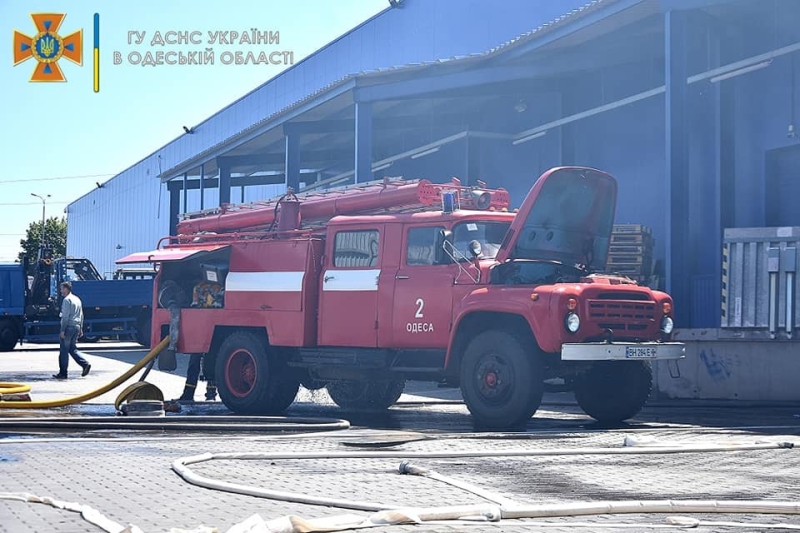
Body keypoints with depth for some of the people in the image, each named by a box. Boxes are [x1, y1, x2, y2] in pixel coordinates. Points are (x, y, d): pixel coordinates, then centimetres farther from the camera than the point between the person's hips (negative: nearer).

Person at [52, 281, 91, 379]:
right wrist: (81, 329, 22)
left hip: (69, 327, -9)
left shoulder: (67, 300, -11)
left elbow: (65, 316, -17)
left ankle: (63, 373, 1)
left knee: (64, 351, -2)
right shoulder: (77, 299, 16)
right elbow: (81, 315, 19)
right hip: (77, 327, 9)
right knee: (72, 349, 15)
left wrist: (62, 330, -17)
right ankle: (85, 364, 0)